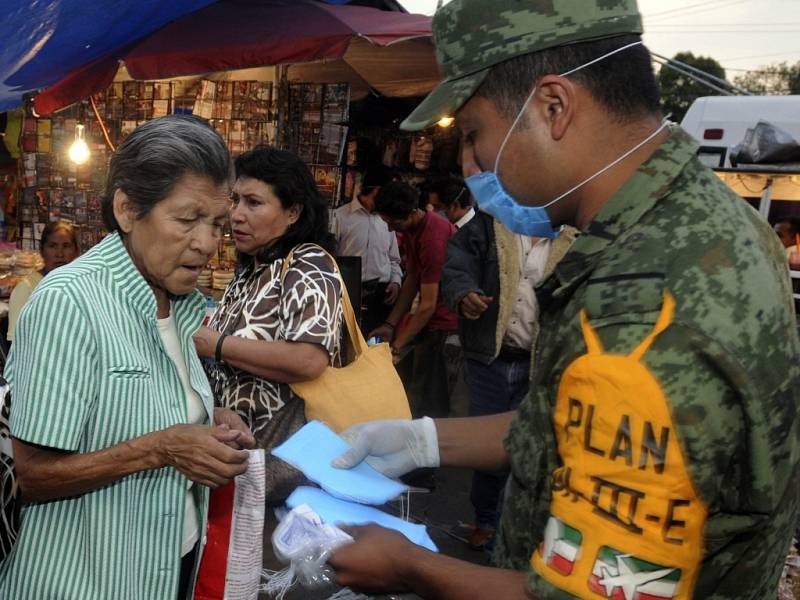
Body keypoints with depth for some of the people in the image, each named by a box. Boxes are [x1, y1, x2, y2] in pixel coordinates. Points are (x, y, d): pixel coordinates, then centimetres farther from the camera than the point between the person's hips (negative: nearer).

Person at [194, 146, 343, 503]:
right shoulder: (251, 267, 13)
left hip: (277, 455, -8)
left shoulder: (308, 266, -15)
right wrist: (197, 335, 4)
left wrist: (215, 345, -19)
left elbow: (309, 361, -30)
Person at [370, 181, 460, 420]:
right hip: (430, 320, 9)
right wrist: (390, 325, 4)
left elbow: (428, 305, -22)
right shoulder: (411, 228, 5)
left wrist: (396, 347, -15)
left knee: (429, 403, -6)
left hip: (446, 324, -9)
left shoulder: (433, 237, -24)